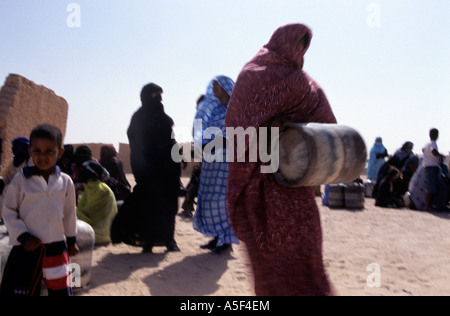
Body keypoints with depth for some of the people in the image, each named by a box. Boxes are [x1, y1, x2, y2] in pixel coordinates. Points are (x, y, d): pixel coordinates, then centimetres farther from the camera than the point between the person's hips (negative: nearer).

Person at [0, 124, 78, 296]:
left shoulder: (65, 182, 0)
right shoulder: (21, 179, -6)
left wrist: (71, 240, 15)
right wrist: (23, 236, -11)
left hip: (56, 247, 2)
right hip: (26, 248, -1)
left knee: (61, 290, 12)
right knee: (15, 290, 3)